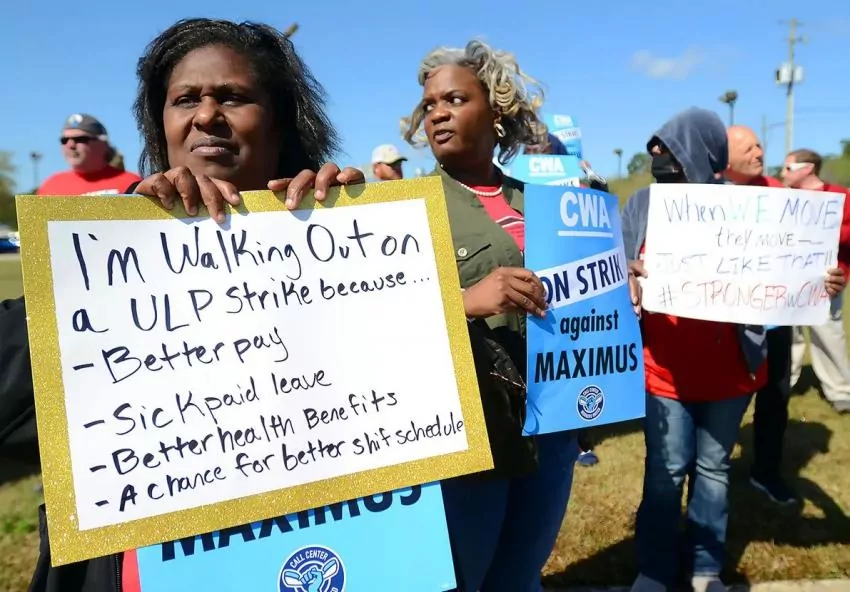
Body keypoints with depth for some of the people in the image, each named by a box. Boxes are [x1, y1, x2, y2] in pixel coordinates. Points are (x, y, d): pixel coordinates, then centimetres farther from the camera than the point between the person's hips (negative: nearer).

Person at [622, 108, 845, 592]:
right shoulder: (642, 204, 1)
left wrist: (822, 281, -16)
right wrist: (627, 281, -21)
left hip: (729, 369, 0)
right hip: (666, 369, 0)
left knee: (714, 468, 16)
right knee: (665, 471, 8)